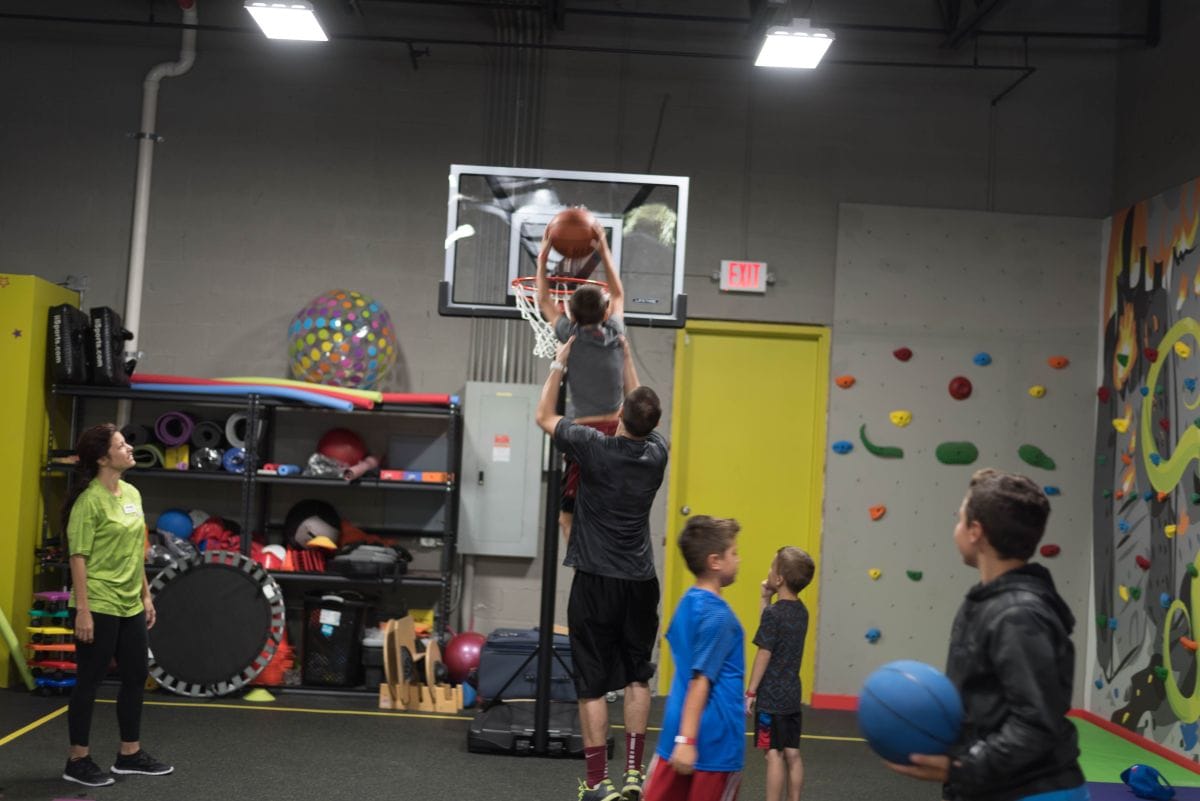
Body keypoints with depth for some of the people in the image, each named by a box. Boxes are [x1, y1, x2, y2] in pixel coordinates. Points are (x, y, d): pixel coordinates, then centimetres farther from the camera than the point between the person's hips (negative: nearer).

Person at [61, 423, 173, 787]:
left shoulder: (132, 494, 9)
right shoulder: (90, 500, -15)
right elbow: (79, 558, -17)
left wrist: (146, 595, 15)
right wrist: (82, 610, -20)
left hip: (129, 606, 8)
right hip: (98, 606, -8)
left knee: (136, 677, 13)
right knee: (89, 681, 2)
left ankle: (129, 754, 26)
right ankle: (77, 760, 14)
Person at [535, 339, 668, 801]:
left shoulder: (594, 447, -10)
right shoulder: (657, 451, 1)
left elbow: (544, 416, 6)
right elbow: (643, 421, 24)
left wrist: (560, 363, 16)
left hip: (596, 580, -4)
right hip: (640, 581, 4)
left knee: (593, 685, 0)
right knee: (637, 679, 16)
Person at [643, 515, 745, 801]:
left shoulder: (687, 603, 9)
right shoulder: (718, 616, -16)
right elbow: (700, 680, -22)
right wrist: (687, 739, -24)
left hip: (677, 730, 7)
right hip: (716, 740, -7)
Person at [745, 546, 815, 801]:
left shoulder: (773, 613, -15)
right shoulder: (801, 611, 7)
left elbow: (764, 655, -15)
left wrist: (751, 692, -10)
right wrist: (766, 599, 9)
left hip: (771, 697, -7)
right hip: (792, 696, 7)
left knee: (774, 753, -4)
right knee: (792, 754, 10)